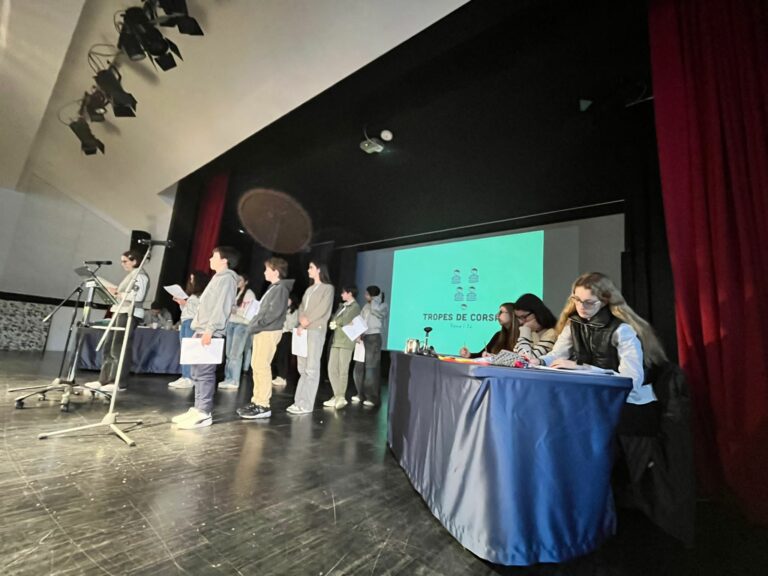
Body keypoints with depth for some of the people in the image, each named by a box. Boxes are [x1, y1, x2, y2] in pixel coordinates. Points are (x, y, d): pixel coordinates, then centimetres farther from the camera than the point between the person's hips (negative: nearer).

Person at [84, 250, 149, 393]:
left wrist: (118, 294, -15)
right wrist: (115, 292, 7)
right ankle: (104, 380, 17)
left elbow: (138, 296, -21)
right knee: (109, 347, 11)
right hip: (120, 313, 10)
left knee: (120, 349, -7)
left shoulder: (140, 275, -9)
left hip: (129, 314, -10)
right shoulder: (130, 275, 22)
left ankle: (119, 383, -1)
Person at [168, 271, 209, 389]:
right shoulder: (192, 295, 23)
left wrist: (185, 303, -13)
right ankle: (185, 377, 7)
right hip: (184, 322, 9)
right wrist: (181, 303, 11)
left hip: (193, 323, -9)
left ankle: (190, 379, -13)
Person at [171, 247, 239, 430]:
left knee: (205, 373, -8)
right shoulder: (218, 278, 22)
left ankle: (204, 413, -3)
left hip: (210, 333, -10)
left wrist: (210, 330, -24)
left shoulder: (227, 278, -9)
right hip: (202, 331, 10)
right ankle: (198, 409, 19)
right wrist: (200, 329, 21)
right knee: (197, 373, 12)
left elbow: (222, 308, -19)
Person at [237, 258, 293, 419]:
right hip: (262, 331, 10)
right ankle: (257, 401, 20)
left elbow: (274, 312, -21)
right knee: (257, 366, 12)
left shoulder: (281, 288, -11)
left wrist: (255, 326, -17)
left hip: (269, 332, -10)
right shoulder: (273, 288, 20)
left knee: (262, 367, -9)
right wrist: (254, 325, 11)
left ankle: (263, 406, -4)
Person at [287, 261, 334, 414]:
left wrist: (308, 321, -8)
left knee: (311, 368, -7)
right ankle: (300, 401, 13)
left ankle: (306, 404, -4)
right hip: (303, 330, 7)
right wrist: (301, 324, -4)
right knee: (302, 367, 7)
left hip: (316, 330, -7)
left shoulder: (328, 287, 1)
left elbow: (323, 309, -9)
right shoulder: (309, 289, 22)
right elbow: (302, 307, 13)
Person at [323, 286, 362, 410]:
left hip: (346, 341, -7)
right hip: (336, 340, 7)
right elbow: (334, 319, 15)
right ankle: (337, 396, 13)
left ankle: (341, 397, 6)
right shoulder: (342, 306, 21)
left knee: (343, 370, -2)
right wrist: (333, 323, -5)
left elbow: (345, 321, -12)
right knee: (332, 369, 4)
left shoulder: (355, 306, -2)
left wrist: (335, 323, 2)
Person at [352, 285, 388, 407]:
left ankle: (372, 397, 1)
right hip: (363, 338, 7)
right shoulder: (366, 306, 16)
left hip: (373, 338, -7)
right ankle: (361, 394, 21)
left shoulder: (382, 307, -2)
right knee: (359, 367, 9)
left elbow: (375, 309, -25)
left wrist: (376, 298, -6)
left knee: (371, 368, -7)